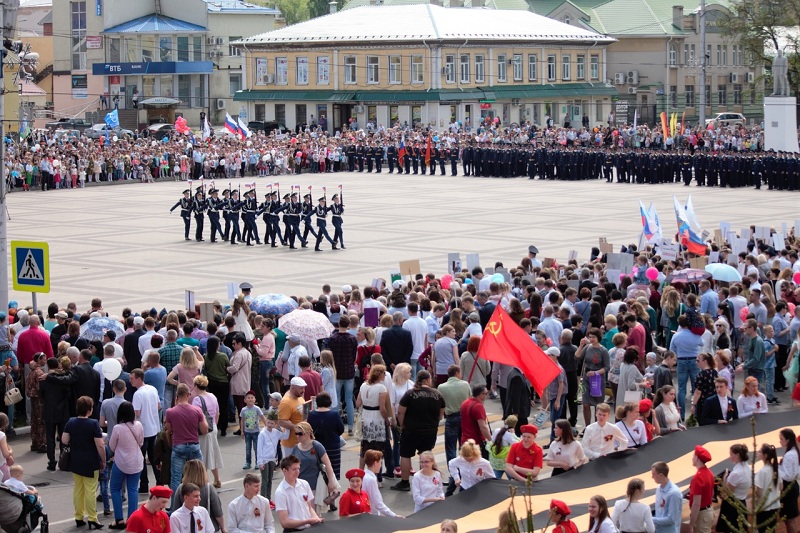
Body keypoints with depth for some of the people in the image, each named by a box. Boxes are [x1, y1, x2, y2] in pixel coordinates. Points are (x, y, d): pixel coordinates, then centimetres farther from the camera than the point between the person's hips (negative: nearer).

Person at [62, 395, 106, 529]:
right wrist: (103, 460, -5)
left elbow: (64, 440, 0)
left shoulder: (71, 422, -3)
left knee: (78, 489, 15)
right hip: (90, 463, -5)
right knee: (90, 490, 3)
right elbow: (100, 445, -18)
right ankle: (92, 519, 7)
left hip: (75, 462, 5)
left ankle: (79, 517, 22)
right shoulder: (93, 424, -17)